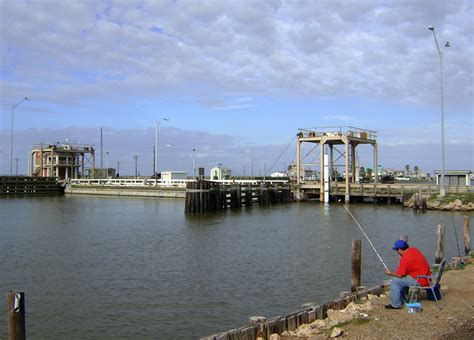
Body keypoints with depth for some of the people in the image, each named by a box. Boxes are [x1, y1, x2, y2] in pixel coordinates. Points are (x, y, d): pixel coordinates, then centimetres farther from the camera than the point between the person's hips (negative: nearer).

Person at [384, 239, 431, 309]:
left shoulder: (405, 258, -22)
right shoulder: (413, 249, 6)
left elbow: (400, 275, -15)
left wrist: (390, 273, 2)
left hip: (420, 281, -10)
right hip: (426, 278, 10)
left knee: (395, 281, -6)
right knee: (401, 280, 25)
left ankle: (395, 305, 3)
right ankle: (401, 301, 29)